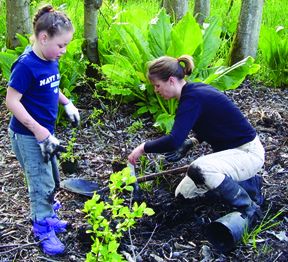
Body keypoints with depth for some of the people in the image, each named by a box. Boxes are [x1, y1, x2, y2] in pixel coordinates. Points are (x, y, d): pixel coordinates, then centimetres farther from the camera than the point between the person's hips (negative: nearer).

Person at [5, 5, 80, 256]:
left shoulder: (51, 61, 0)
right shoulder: (26, 65, -25)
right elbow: (12, 101, -25)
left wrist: (68, 104, 8)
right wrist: (39, 131, -26)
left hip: (44, 131, 8)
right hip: (28, 135, -8)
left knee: (49, 180, 21)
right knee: (41, 183, 3)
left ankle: (48, 217, 39)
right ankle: (44, 231, 19)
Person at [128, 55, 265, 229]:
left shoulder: (192, 99, -25)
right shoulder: (194, 91, 4)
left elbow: (174, 141, -35)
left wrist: (144, 148, -20)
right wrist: (191, 143, 8)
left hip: (248, 153, -10)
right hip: (228, 149, 10)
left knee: (199, 170, -37)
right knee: (183, 193, 8)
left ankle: (249, 208, -13)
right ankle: (249, 183, 14)